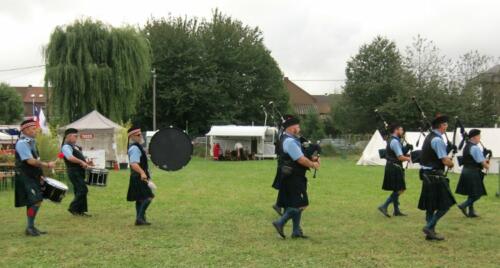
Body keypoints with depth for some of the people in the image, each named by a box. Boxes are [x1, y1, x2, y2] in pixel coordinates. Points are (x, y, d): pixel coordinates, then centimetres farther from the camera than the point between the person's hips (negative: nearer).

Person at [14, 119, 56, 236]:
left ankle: (31, 227, 22)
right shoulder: (22, 143, -16)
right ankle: (30, 228, -1)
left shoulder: (31, 142, 13)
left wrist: (40, 175, 13)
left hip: (33, 177, 9)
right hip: (25, 177, -9)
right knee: (35, 202, -12)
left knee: (35, 202, 13)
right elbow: (30, 161, -23)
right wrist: (47, 165, -19)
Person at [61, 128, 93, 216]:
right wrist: (82, 162, -27)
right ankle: (73, 208, -4)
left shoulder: (75, 146, 18)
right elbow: (70, 157, -28)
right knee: (83, 190, -13)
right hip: (74, 171, -10)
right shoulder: (66, 146, -12)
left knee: (79, 191, 10)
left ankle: (81, 210, 14)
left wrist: (86, 162, 14)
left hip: (80, 171, 10)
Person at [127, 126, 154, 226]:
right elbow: (134, 164, -33)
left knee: (140, 199, 13)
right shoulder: (134, 148, -19)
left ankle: (139, 219, 19)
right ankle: (140, 217, -14)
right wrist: (142, 173, -46)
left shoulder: (137, 146, 14)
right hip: (139, 177, -10)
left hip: (139, 177, 10)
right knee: (148, 197, -13)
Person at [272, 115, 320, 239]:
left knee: (296, 204, 14)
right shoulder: (290, 142, -19)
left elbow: (300, 156, 20)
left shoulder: (291, 140, 15)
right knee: (300, 204, -7)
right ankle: (280, 223, -2)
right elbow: (301, 160, -20)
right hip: (293, 178, -11)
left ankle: (296, 231, 20)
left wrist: (312, 159, 5)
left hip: (294, 178, 11)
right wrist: (313, 164, -4)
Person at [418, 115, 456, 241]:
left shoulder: (429, 137, 13)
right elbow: (446, 161, -19)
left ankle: (431, 232, 17)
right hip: (435, 176, -10)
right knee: (445, 204, -3)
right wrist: (451, 164, 1)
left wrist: (447, 159, 8)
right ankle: (429, 226, -4)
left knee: (430, 206, 12)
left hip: (427, 175, 10)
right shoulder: (438, 140, -17)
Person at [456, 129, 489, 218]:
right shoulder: (475, 148, -17)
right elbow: (482, 162, -16)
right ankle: (464, 205, -9)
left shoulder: (466, 146, 12)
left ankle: (471, 211, 19)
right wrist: (487, 166, 5)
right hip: (473, 173, -9)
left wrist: (484, 161, 9)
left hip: (466, 171, 9)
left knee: (471, 193, 15)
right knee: (477, 194, -1)